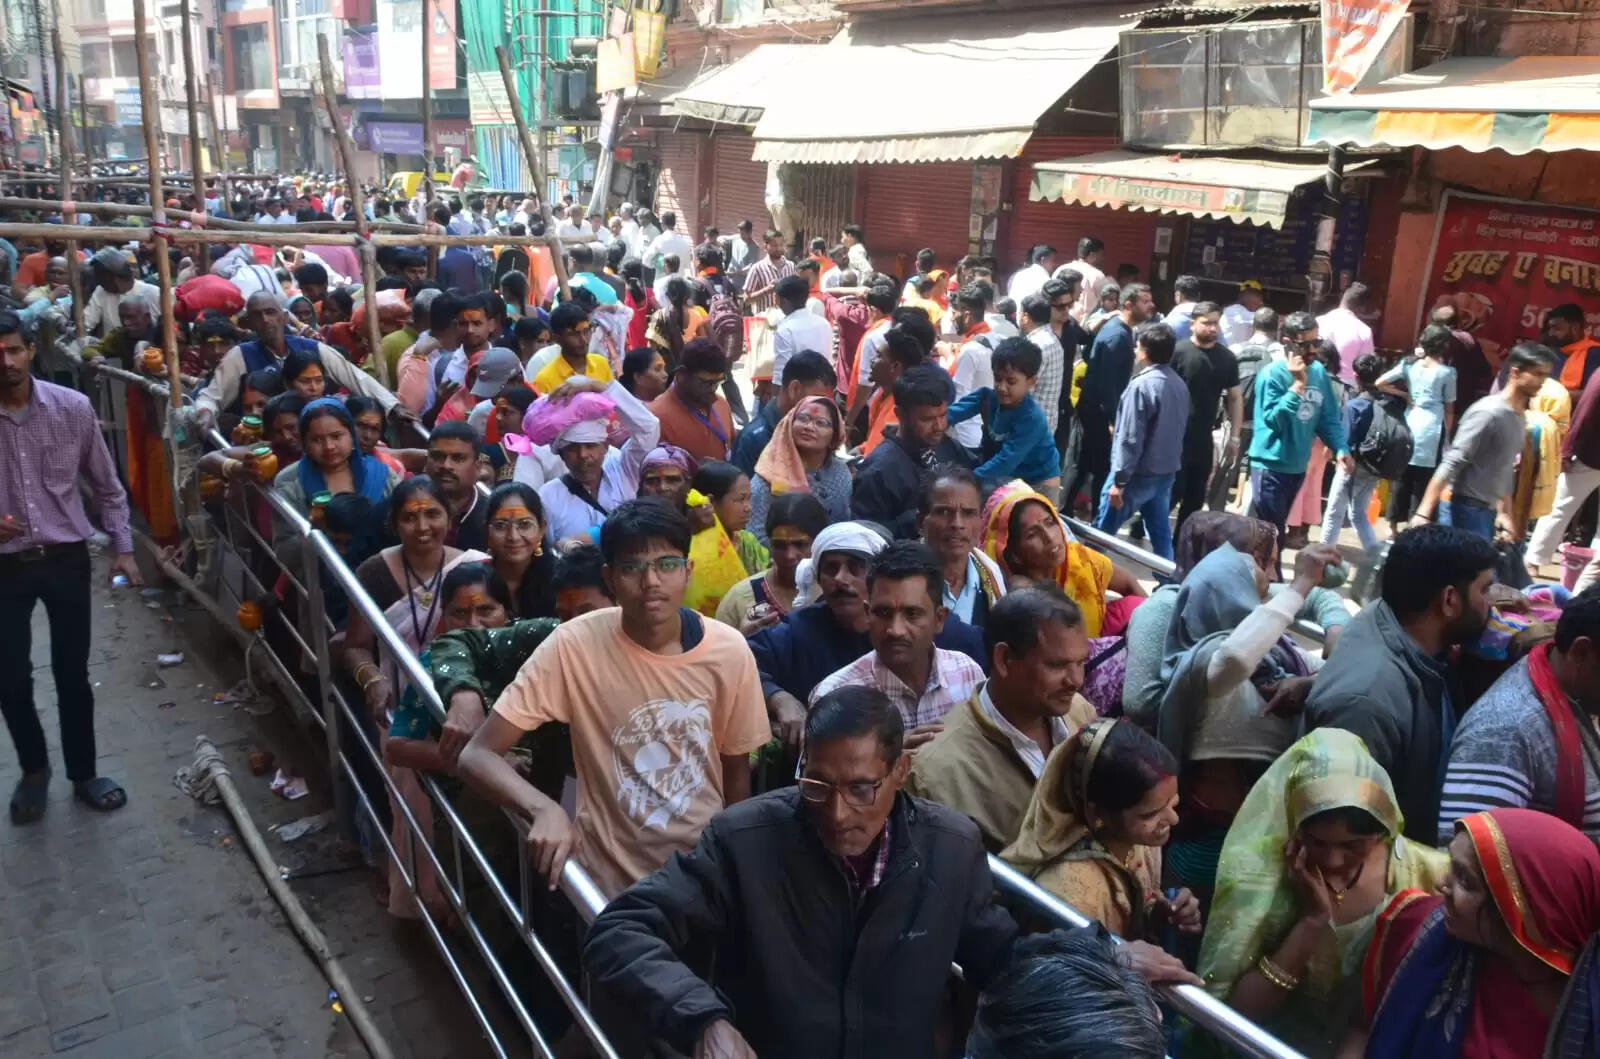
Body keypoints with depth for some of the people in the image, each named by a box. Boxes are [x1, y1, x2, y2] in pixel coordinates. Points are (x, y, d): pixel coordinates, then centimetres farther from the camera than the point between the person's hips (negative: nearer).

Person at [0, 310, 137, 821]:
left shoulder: (73, 408, -7)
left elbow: (106, 485, 4)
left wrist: (122, 548, 0)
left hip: (67, 559, 0)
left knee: (72, 674, 10)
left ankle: (83, 774, 28)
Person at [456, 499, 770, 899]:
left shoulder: (730, 650, -11)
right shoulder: (574, 646, -18)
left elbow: (737, 772, 2)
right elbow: (477, 755, -18)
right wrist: (544, 809, -35)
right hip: (610, 886, -2)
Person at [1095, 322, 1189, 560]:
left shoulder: (1142, 384, -18)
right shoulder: (1180, 384, 7)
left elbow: (1130, 438, -20)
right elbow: (1181, 431, 15)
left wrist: (1119, 479, -17)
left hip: (1139, 473, -8)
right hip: (1167, 472, 8)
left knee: (1102, 530, 4)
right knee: (1162, 533, 12)